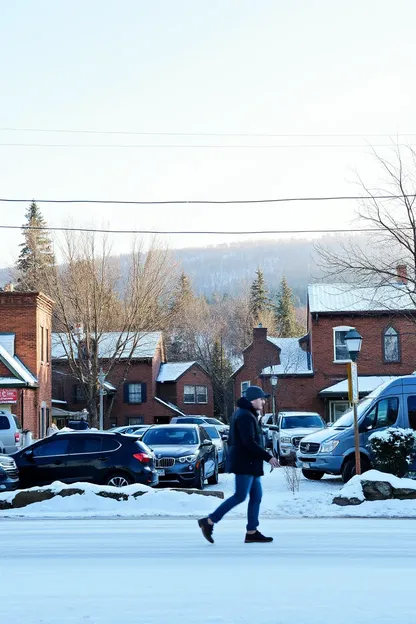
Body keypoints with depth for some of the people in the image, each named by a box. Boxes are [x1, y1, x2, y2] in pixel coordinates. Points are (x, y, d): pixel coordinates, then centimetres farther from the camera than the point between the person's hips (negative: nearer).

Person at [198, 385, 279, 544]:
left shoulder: (248, 414, 19)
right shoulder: (245, 416, -15)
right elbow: (249, 442, -24)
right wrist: (268, 457, -21)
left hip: (250, 463, 10)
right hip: (245, 463, -10)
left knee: (256, 496, 7)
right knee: (240, 496, -10)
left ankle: (252, 532, 8)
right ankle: (209, 522, -5)